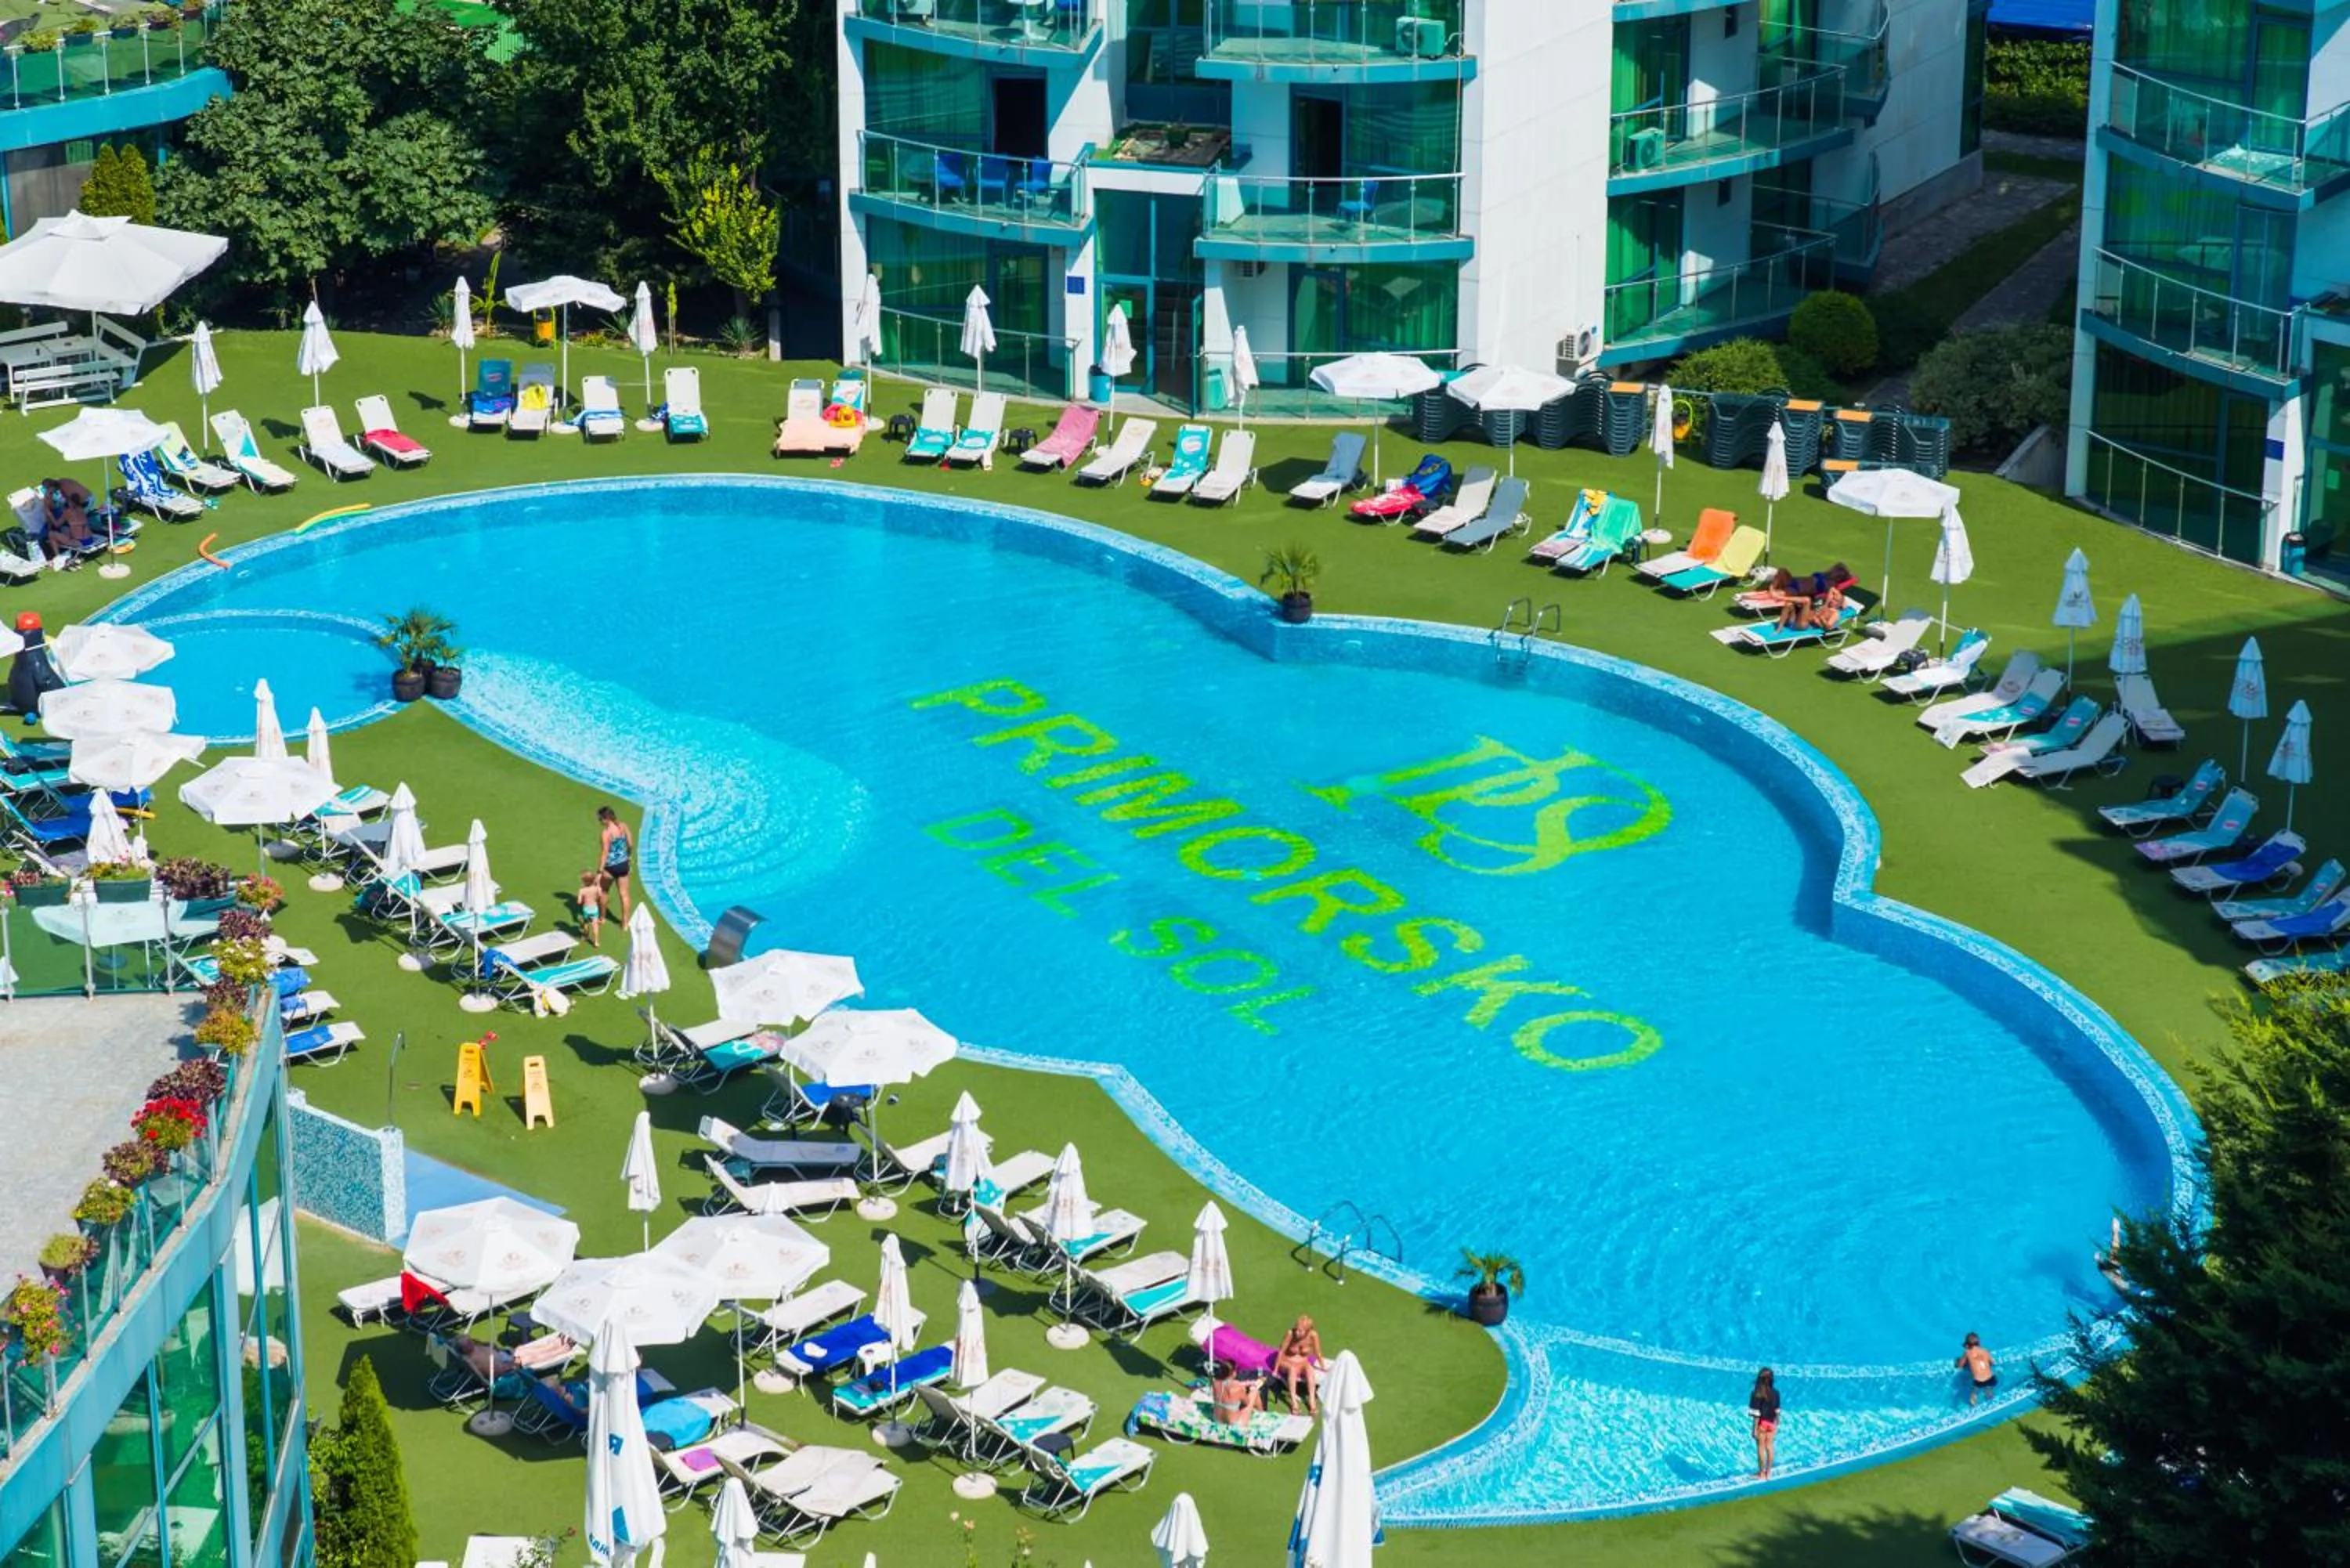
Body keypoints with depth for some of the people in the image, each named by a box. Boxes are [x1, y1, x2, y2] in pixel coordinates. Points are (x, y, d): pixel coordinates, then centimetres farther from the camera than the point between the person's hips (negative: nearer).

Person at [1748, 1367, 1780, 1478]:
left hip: (1762, 1423, -5)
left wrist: (1755, 1428, -13)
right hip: (1771, 1423, 5)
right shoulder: (1775, 1393, -3)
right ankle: (1768, 1473, 21)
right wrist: (1777, 1425, 16)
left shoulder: (1758, 1394, -18)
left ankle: (1762, 1474, 14)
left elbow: (1757, 1413, -18)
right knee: (1769, 1447, 13)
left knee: (1761, 1447, 7)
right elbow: (1777, 1411, 4)